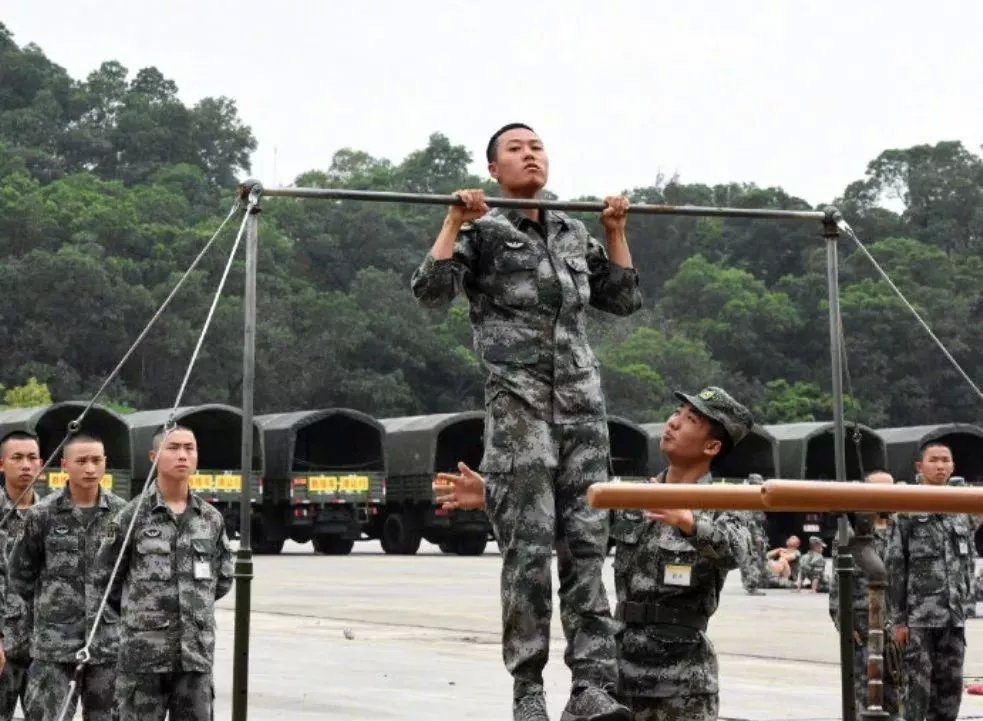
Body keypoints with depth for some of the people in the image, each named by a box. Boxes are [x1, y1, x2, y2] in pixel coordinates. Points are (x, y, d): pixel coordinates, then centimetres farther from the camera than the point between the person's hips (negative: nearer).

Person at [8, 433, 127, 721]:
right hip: (55, 643, -2)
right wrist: (48, 609, 9)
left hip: (109, 640, 2)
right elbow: (21, 572, 8)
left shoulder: (122, 513, 2)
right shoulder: (42, 514, -2)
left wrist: (116, 606, 8)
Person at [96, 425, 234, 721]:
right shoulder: (132, 515, -3)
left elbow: (223, 580, 20)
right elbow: (105, 578, 5)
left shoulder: (211, 519, 8)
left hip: (197, 652, 3)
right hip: (144, 651, -3)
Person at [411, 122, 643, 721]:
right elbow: (431, 291, -6)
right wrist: (456, 219, -7)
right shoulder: (483, 232, 7)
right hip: (519, 402, -4)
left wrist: (615, 230, 20)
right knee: (529, 548, -7)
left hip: (582, 401, 5)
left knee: (588, 545, -3)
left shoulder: (574, 234, 21)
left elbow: (624, 300, 24)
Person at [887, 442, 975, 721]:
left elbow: (966, 564, 17)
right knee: (919, 687, -4)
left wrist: (965, 603, 11)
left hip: (954, 617, 5)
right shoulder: (908, 512, -3)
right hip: (919, 615, -5)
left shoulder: (961, 512, 12)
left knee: (950, 687, 6)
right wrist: (898, 620, -8)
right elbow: (895, 568, -4)